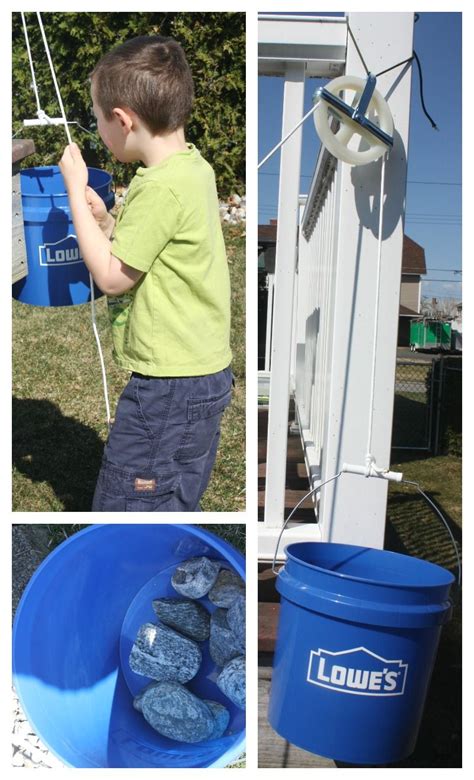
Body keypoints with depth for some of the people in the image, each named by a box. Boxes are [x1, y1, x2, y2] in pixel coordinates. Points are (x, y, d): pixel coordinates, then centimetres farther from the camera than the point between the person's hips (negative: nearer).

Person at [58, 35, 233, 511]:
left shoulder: (161, 187, -22)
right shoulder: (192, 167, 8)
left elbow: (112, 276, -17)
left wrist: (75, 191, -11)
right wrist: (102, 218, 3)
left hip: (169, 385, -10)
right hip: (203, 373, 10)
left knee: (121, 508, 1)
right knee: (175, 503, 23)